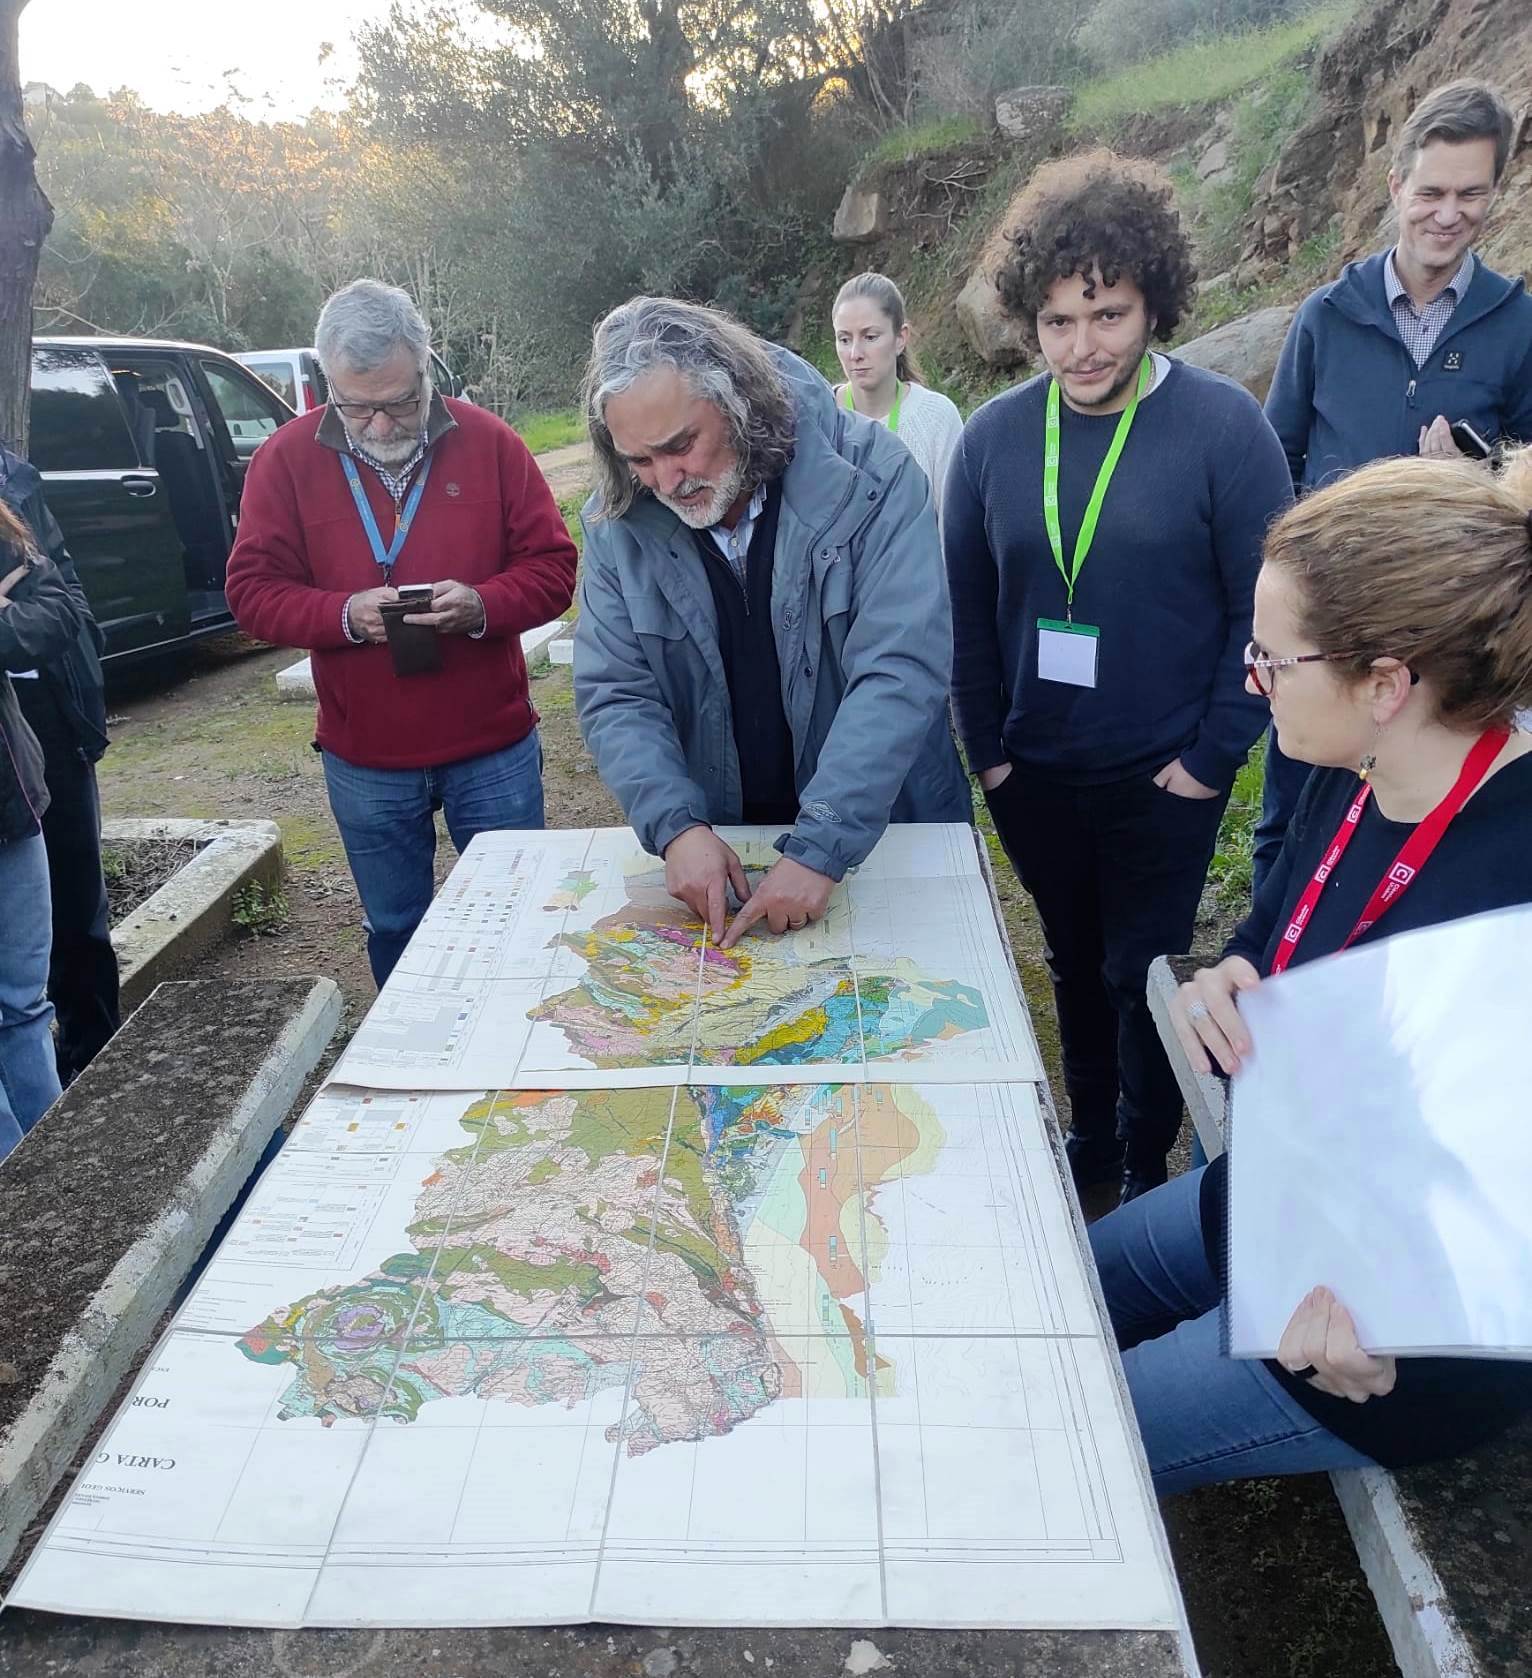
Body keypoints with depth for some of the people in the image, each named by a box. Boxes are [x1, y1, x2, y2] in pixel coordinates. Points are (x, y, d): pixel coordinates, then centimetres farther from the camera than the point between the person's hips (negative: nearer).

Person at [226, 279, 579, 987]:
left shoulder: (488, 442, -3)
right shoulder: (287, 458, -1)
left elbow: (552, 566, -2)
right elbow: (252, 591, -2)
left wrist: (482, 605, -21)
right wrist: (345, 613, -20)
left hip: (493, 749, -1)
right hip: (363, 762, 1)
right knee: (394, 931, 17)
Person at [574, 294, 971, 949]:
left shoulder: (868, 476, -19)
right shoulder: (617, 520, -8)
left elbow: (900, 670, -26)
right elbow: (613, 695, -7)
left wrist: (820, 849, -32)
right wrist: (676, 827, -23)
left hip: (885, 837, -2)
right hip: (715, 850, 2)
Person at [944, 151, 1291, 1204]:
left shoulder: (1224, 425, -12)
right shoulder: (995, 435, -3)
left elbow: (1263, 610, -9)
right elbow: (968, 609, 3)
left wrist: (1212, 758, -11)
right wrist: (987, 748, 1)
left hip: (1163, 781, -3)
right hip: (1033, 775, 4)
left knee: (1142, 977, 7)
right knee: (1075, 964, 19)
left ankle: (1148, 1170, 30)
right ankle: (1089, 1136, 40)